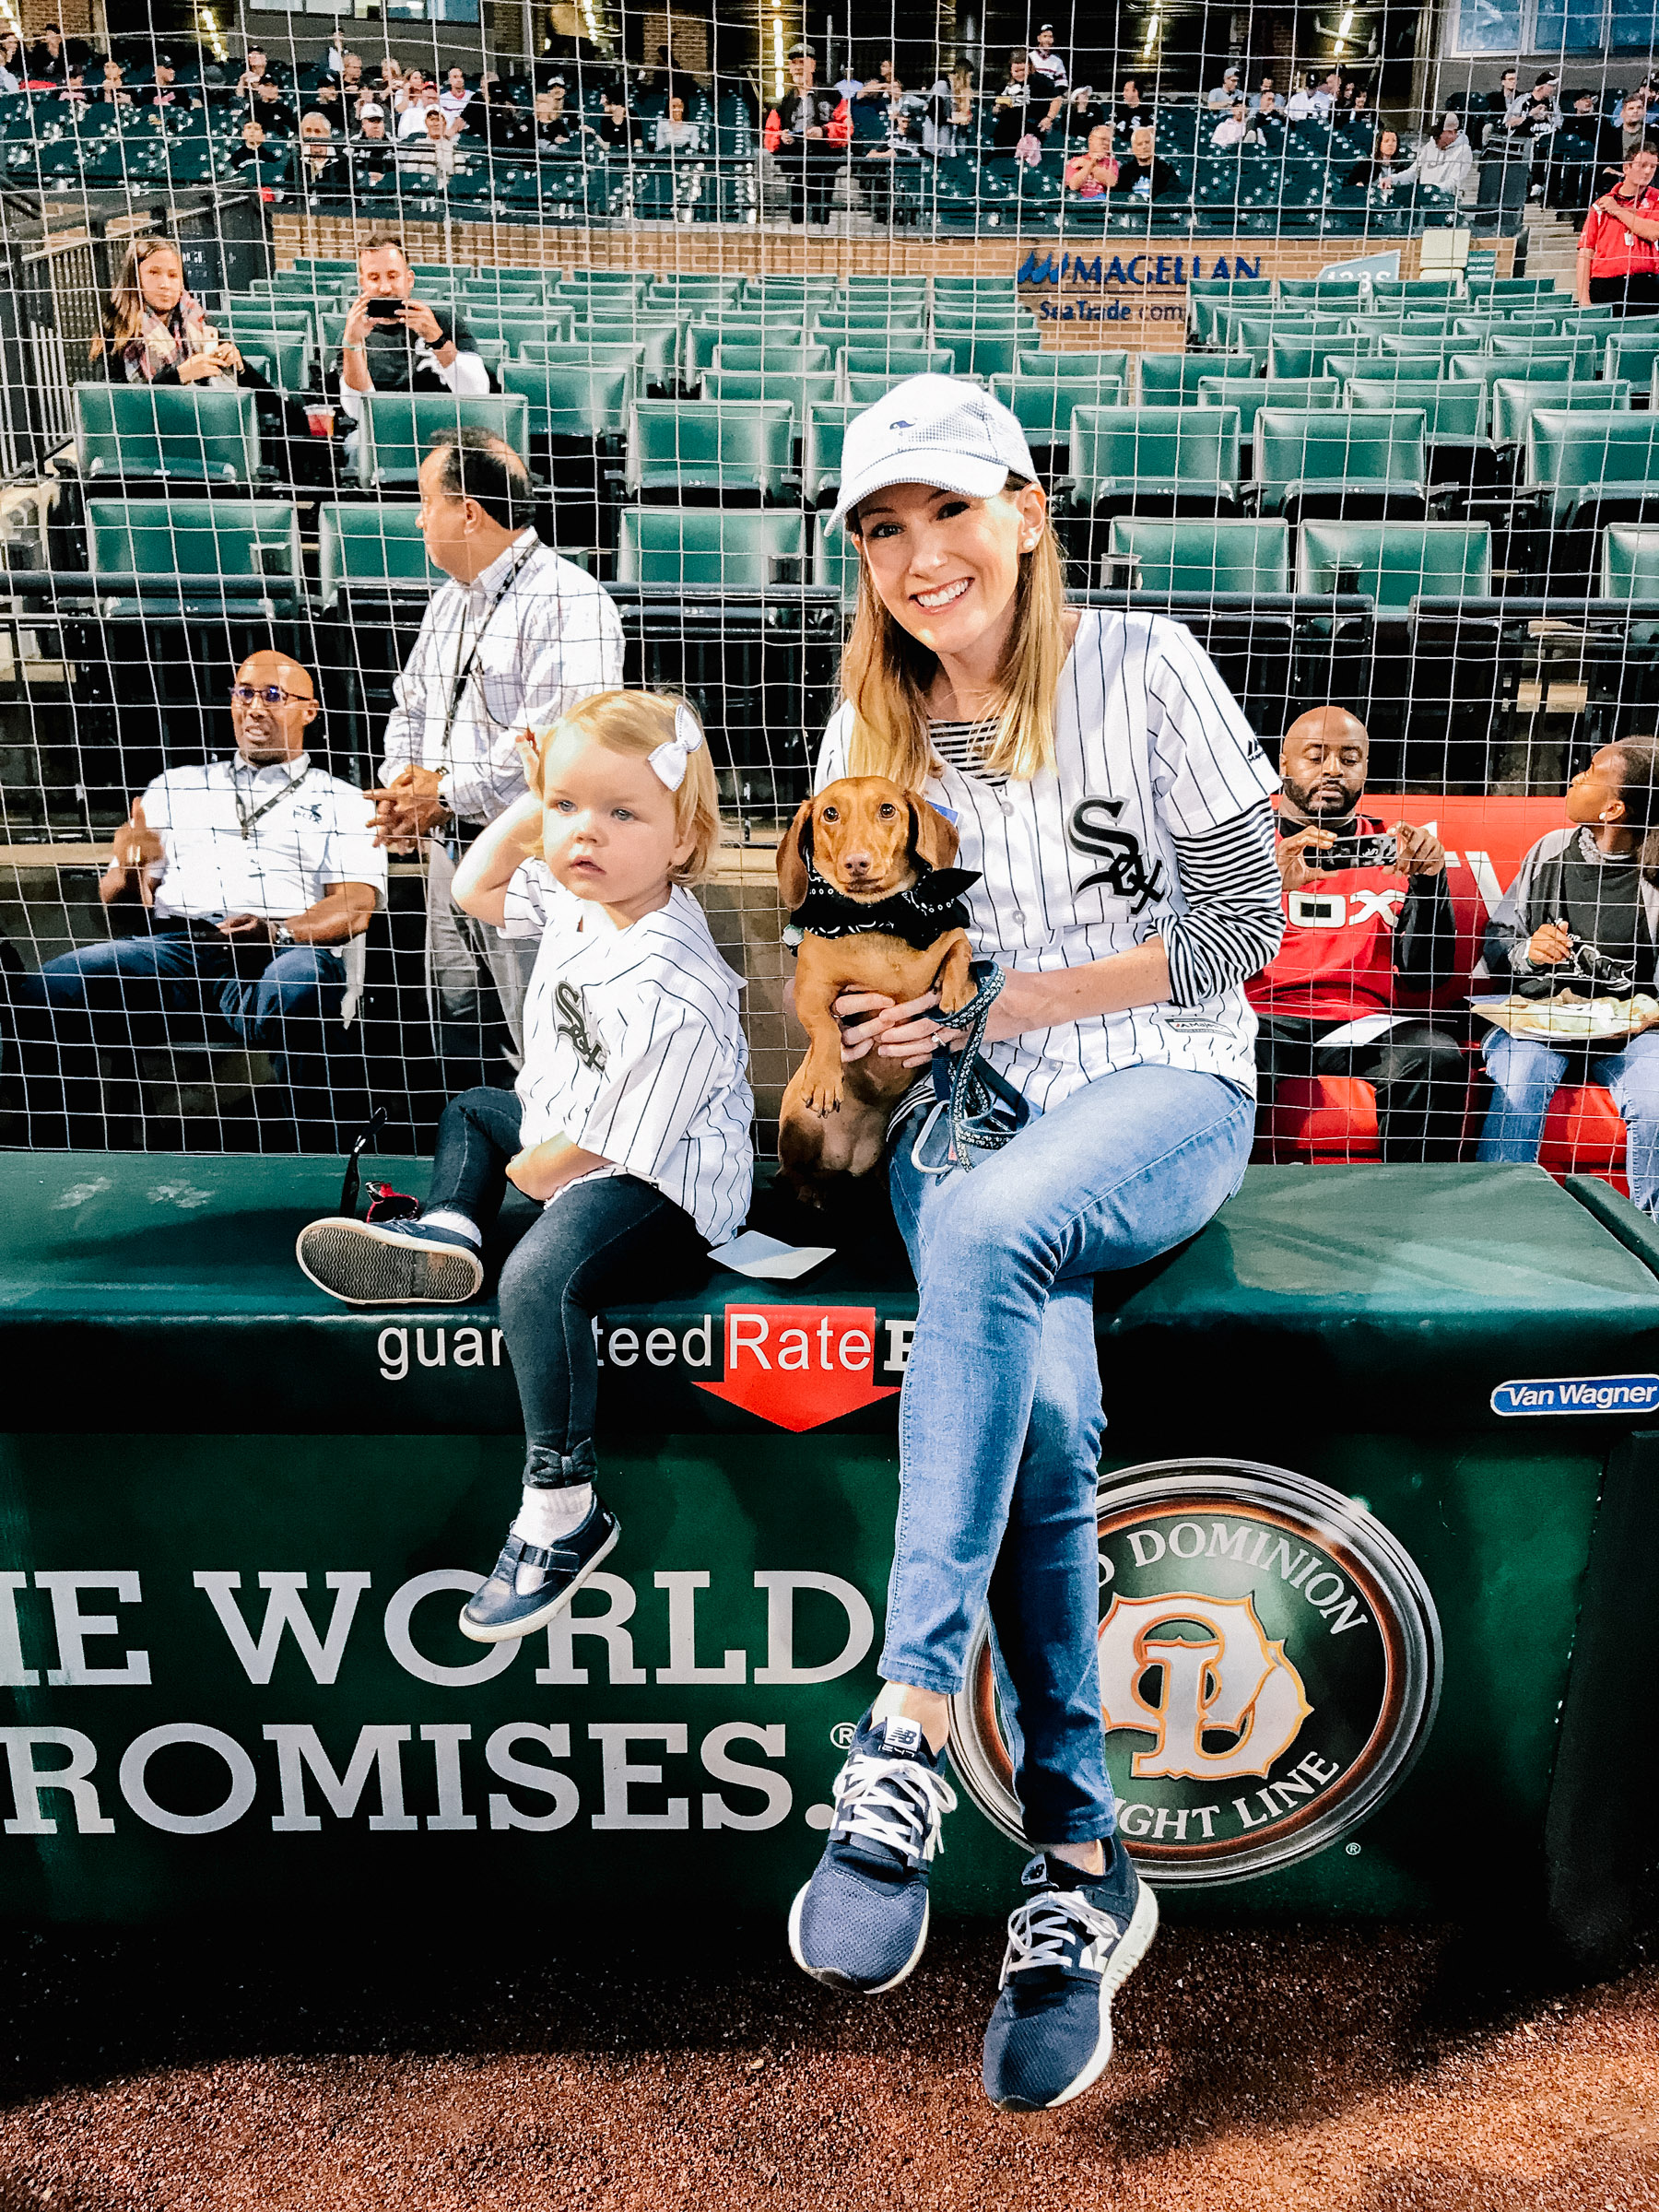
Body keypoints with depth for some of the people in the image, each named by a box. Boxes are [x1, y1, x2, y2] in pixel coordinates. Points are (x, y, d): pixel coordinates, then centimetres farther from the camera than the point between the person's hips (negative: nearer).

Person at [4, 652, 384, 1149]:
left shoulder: (343, 803, 21)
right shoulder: (175, 787, 30)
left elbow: (355, 907, 5)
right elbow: (118, 901, 24)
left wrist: (279, 931, -16)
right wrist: (130, 869, -2)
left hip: (288, 949, -3)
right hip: (175, 944, 3)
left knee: (300, 987, -41)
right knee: (41, 994, -25)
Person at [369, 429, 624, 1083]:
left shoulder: (568, 602, -13)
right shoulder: (451, 599, 18)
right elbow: (410, 705, 23)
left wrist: (447, 793, -15)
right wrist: (401, 784, 1)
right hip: (448, 851, 9)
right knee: (456, 1038, 17)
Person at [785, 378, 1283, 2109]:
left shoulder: (1143, 671, -3)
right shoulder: (868, 732, 9)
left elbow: (1239, 926, -6)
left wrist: (1007, 1002, -12)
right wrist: (882, 1026, -8)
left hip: (1162, 1088, -2)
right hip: (966, 1110, 3)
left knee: (989, 1224, -37)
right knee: (1043, 1412, -25)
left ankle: (910, 1726, -30)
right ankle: (1081, 1861, -12)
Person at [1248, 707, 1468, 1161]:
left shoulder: (1392, 847, 19)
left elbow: (1425, 977, 10)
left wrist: (1430, 880, -4)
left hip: (1363, 1021, 2)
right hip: (1262, 1016, -2)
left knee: (1437, 1058, -29)